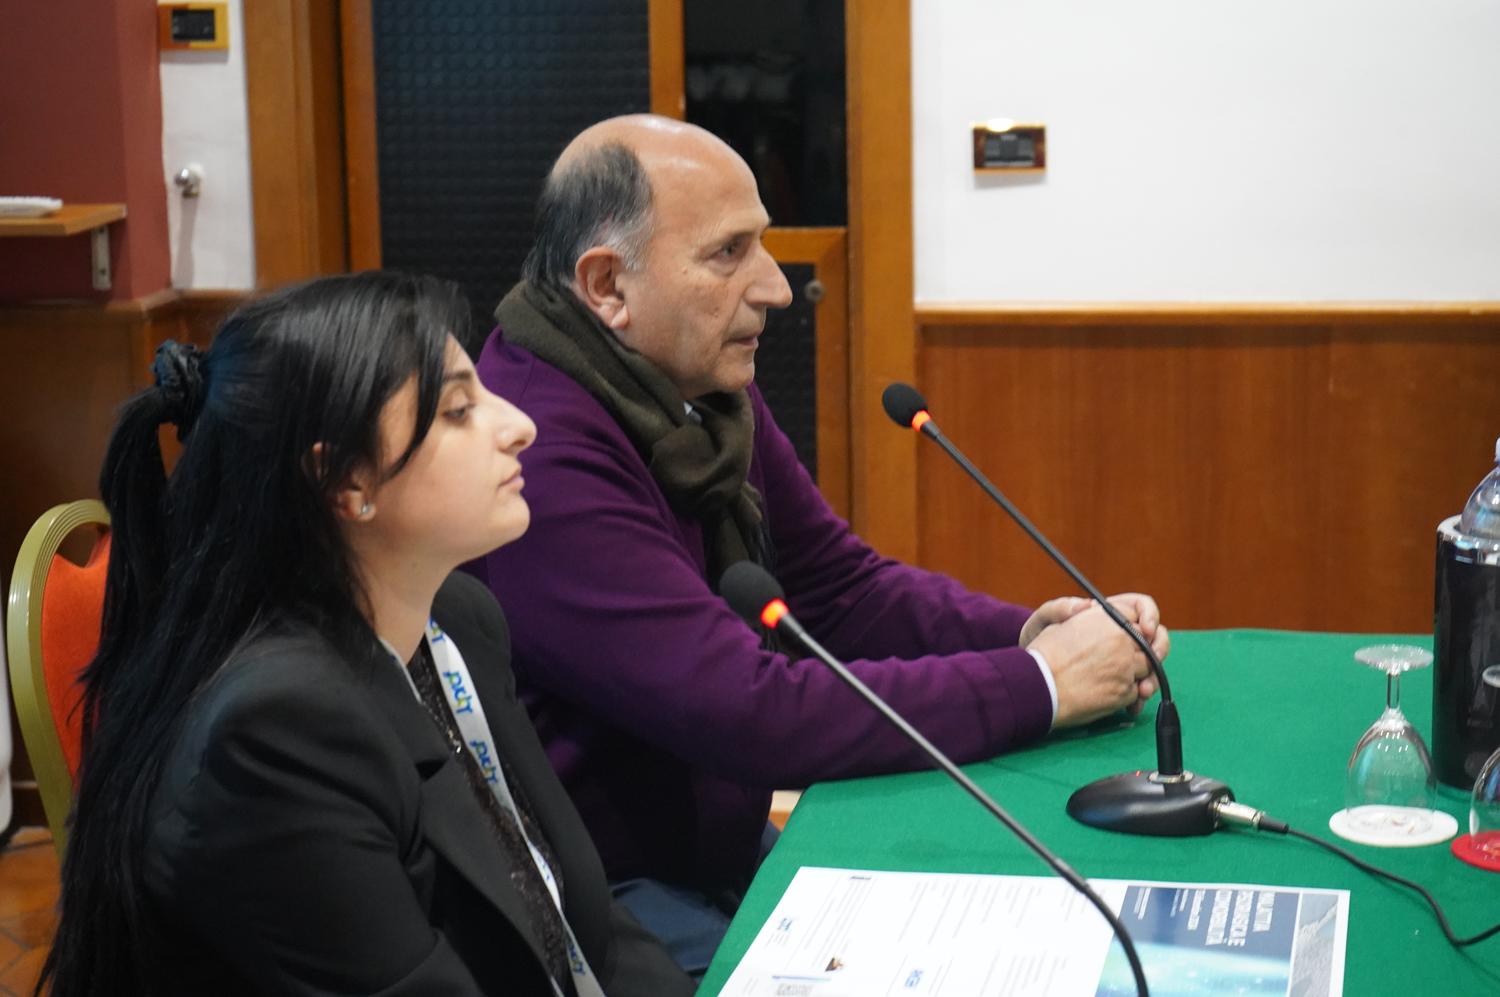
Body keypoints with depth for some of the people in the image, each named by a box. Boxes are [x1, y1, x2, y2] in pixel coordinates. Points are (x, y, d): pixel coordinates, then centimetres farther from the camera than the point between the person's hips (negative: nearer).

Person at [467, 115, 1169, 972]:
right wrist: (1038, 685, -21)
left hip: (719, 851, 9)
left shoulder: (712, 390, 5)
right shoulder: (539, 453, -26)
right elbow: (751, 713, -29)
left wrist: (1031, 633, -8)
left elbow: (843, 587, 11)